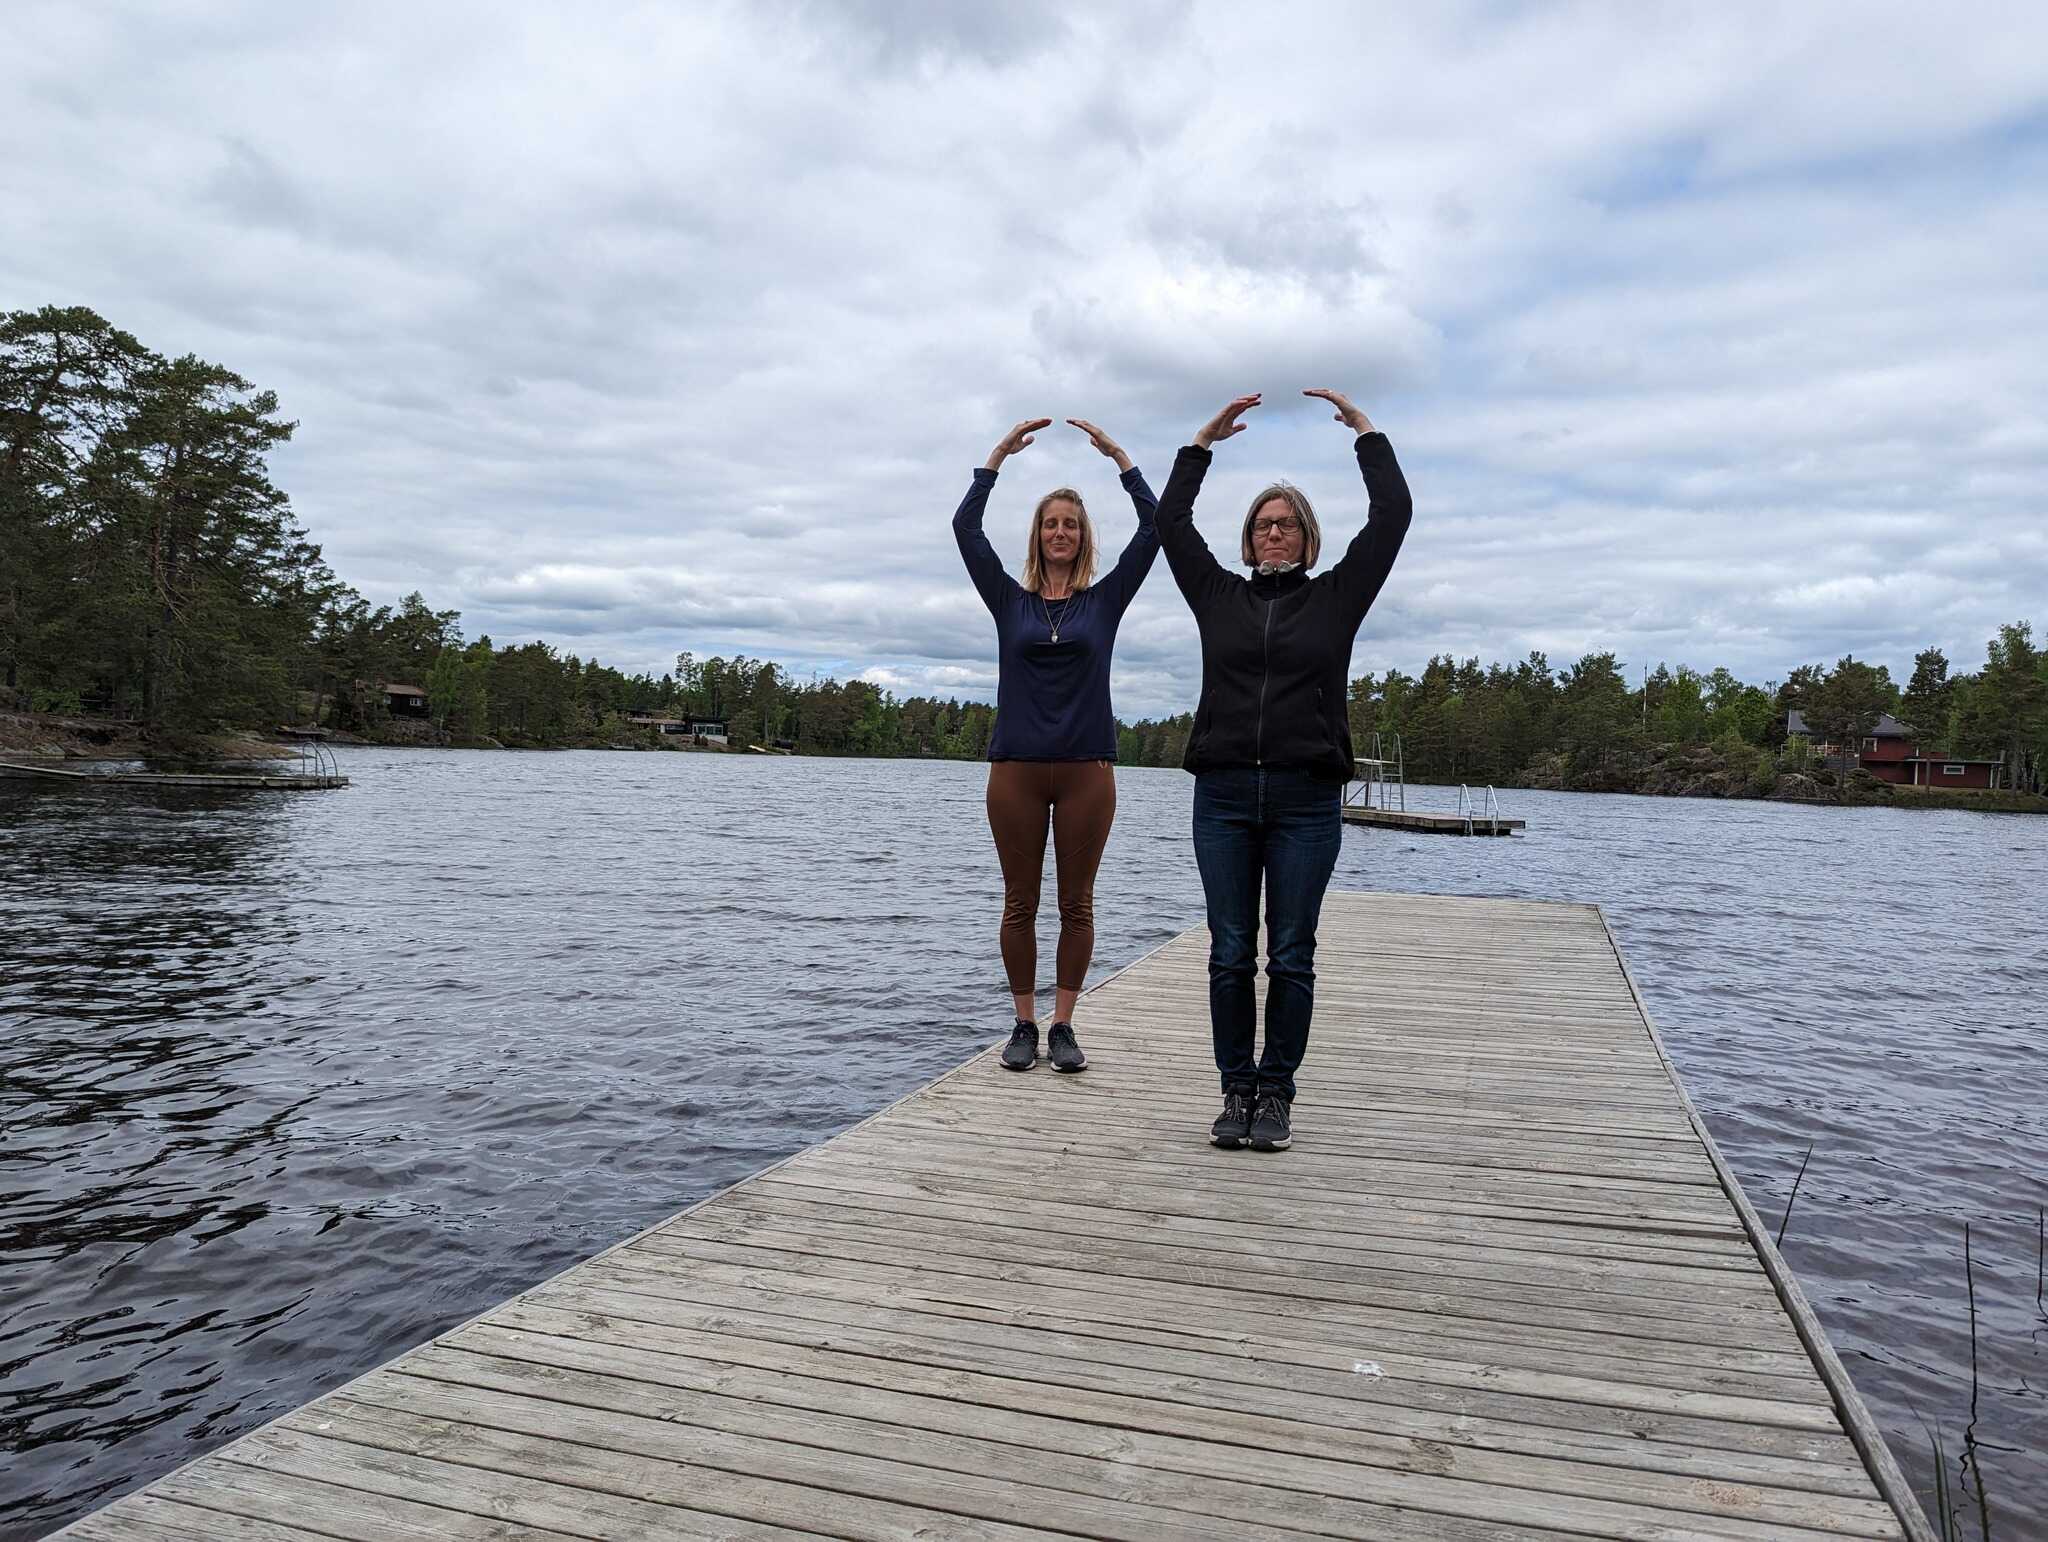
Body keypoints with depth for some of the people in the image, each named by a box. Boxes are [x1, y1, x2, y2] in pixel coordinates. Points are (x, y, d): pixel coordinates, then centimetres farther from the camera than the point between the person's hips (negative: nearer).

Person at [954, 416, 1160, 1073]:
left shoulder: (1104, 600, 8)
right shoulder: (1010, 600, 8)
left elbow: (1154, 527, 2)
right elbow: (965, 528, 1)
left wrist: (1116, 455, 2)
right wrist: (1001, 453, 0)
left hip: (1086, 769, 0)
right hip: (1016, 769, 0)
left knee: (1077, 904, 4)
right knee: (1020, 904, 5)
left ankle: (1063, 1026, 13)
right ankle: (1024, 1024, 15)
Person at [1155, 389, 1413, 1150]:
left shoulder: (1335, 598, 9)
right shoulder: (1219, 595, 13)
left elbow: (1391, 515, 4)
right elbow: (1171, 523, 13)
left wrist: (1364, 429, 9)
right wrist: (1204, 441, 13)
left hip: (1307, 802, -1)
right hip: (1224, 798, 1)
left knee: (1291, 957, 3)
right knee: (1230, 954, 4)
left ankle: (1276, 1094, 14)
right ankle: (1236, 1090, 14)